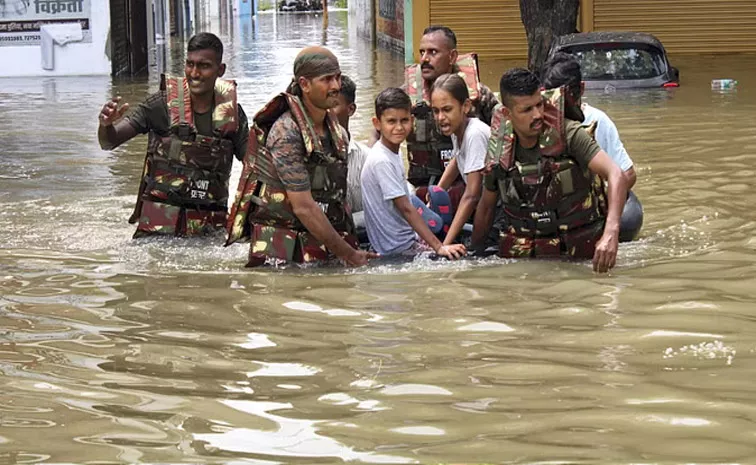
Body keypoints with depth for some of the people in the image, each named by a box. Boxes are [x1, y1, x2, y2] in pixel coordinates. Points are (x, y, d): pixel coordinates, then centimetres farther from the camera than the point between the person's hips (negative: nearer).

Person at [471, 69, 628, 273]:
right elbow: (486, 207, 15)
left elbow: (616, 176, -23)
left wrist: (610, 233, -37)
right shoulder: (499, 153, -1)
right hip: (521, 255, 3)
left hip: (580, 249, -3)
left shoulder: (568, 134, -13)